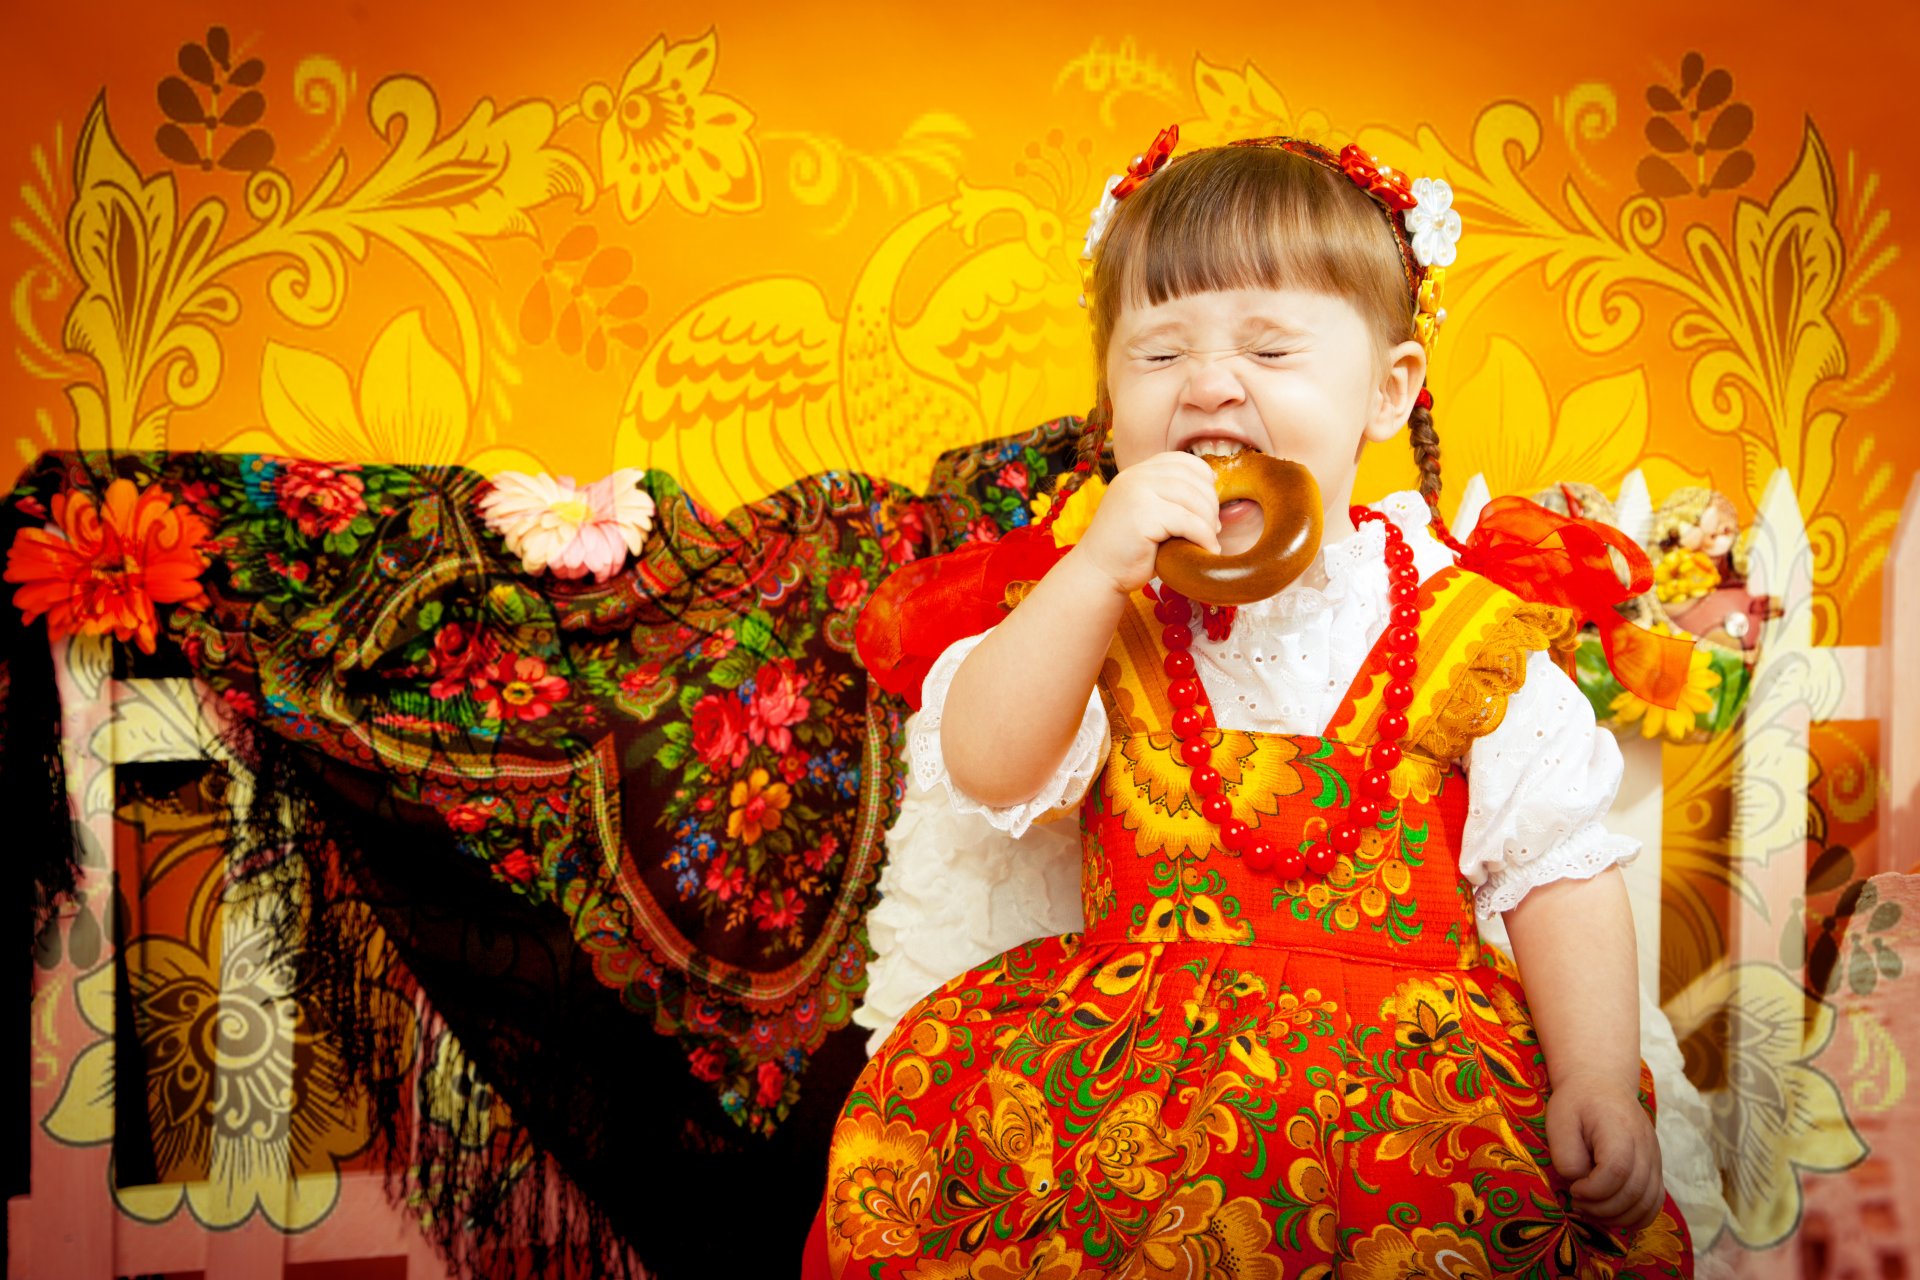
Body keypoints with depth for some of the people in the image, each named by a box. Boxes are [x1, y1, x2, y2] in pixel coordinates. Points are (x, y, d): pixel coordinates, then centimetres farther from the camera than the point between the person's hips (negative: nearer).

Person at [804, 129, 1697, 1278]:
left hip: (1404, 1054, 0)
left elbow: (1560, 872, 2)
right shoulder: (1093, 596, 2)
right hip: (1127, 1040, 1)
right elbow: (982, 767, -12)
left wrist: (1600, 1082, -10)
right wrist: (1097, 570, -22)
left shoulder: (1460, 623, -2)